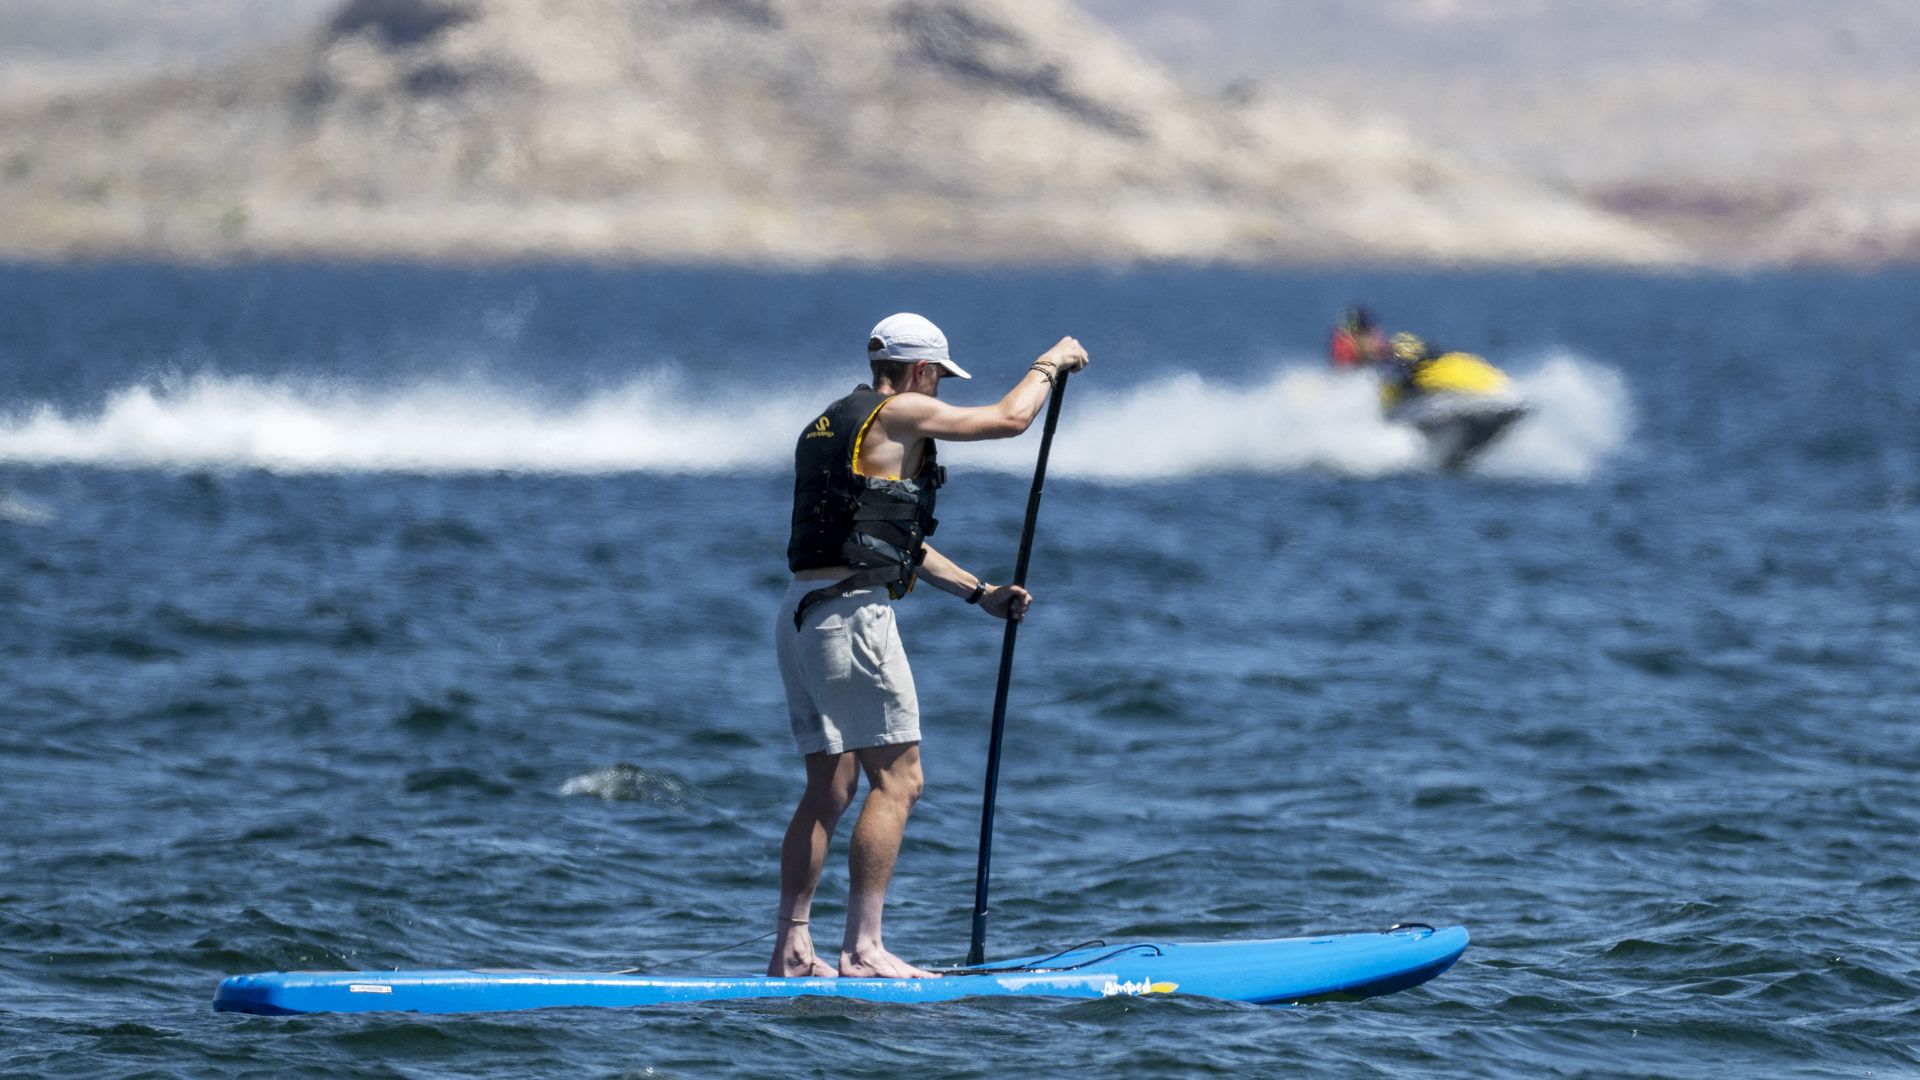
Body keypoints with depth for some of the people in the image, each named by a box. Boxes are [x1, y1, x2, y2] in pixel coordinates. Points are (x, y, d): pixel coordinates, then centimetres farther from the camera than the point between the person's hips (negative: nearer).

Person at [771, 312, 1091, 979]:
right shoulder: (900, 414, -6)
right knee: (897, 781, -8)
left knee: (830, 788, 13)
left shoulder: (829, 425, 23)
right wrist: (1050, 365, 19)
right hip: (852, 615, -9)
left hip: (799, 616, 9)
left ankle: (791, 948, 11)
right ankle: (862, 949, -13)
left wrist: (980, 593, 28)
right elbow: (1009, 418, 1)